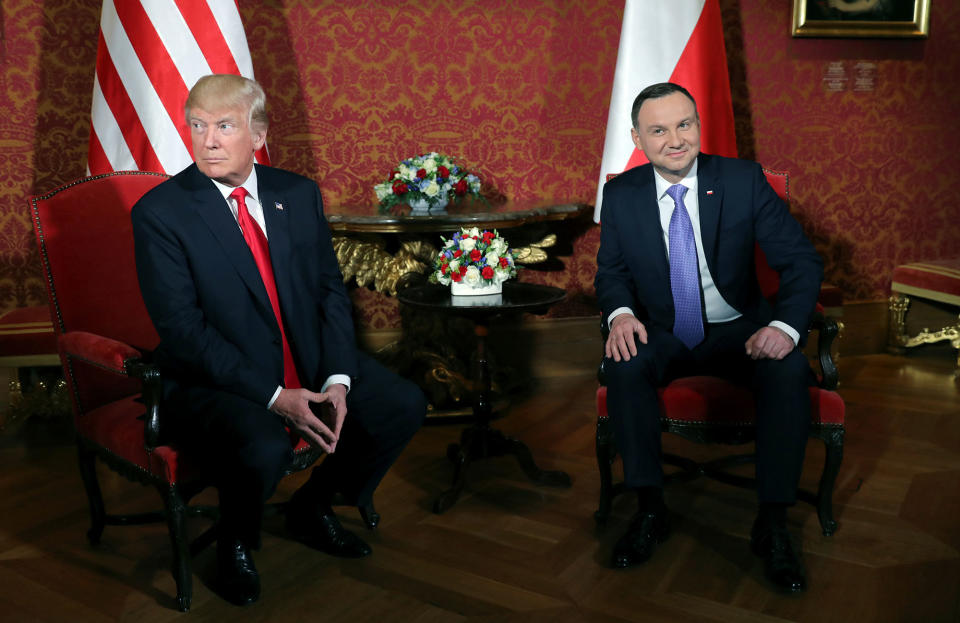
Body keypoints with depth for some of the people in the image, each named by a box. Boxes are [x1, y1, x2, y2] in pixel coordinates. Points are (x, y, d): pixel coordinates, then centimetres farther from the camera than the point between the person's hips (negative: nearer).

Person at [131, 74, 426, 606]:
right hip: (215, 382, -5)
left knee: (404, 405, -8)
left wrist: (337, 379, -12)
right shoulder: (160, 212, -10)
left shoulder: (299, 194, 5)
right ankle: (235, 542, 5)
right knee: (266, 450, -33)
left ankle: (312, 508, 17)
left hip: (311, 367, 6)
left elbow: (331, 289, 4)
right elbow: (183, 331, -15)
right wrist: (274, 397, -21)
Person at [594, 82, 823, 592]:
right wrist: (620, 313, -18)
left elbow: (802, 261, -7)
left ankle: (772, 524, -16)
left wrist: (785, 324, -27)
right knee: (624, 365, -31)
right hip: (663, 335, 1)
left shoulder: (744, 180, -8)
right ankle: (650, 510, -16)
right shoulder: (621, 194, -2)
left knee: (789, 370, -30)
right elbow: (611, 271, 6)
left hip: (739, 331, 0)